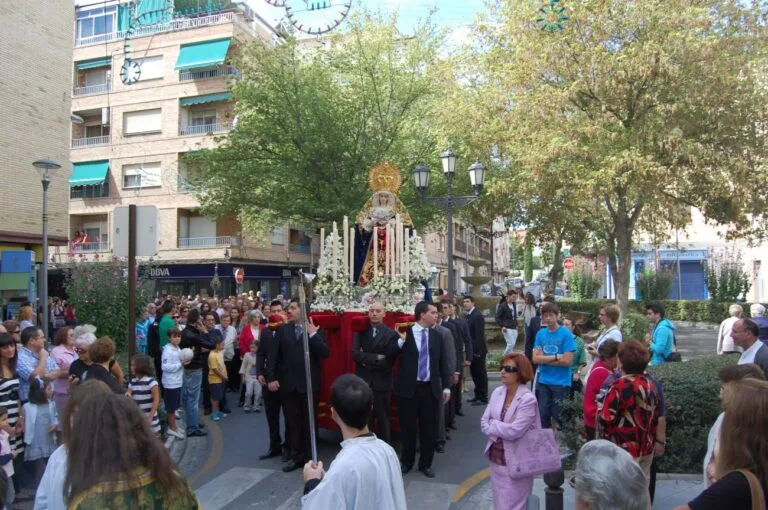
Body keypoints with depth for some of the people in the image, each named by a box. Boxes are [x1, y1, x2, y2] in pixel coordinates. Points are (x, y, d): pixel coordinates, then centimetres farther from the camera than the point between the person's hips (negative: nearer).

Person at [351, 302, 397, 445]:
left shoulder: (391, 334, -6)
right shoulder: (361, 331, 3)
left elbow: (389, 361, -13)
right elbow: (355, 354, -10)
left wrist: (366, 361, -9)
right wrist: (376, 358, -18)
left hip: (381, 384, -2)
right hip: (362, 382, 2)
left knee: (383, 421, 10)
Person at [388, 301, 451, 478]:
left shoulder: (436, 336, 5)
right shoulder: (404, 332, -6)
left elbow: (443, 362, 9)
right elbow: (390, 357, -8)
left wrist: (446, 386, 4)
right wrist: (401, 340, -22)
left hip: (430, 388, 3)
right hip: (409, 388, -3)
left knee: (429, 428, 10)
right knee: (408, 427, 9)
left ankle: (426, 464, 27)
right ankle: (406, 462, 28)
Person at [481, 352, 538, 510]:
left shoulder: (528, 399, -18)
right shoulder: (497, 392, 0)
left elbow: (514, 431, -24)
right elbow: (484, 423, 1)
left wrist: (493, 424, -10)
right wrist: (501, 431, -15)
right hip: (496, 458, 6)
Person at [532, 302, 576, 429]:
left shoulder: (566, 334, -9)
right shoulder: (540, 334, 4)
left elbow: (567, 361, -15)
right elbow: (536, 358, -2)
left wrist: (545, 359, -9)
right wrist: (556, 357, -13)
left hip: (561, 382, -4)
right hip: (543, 382, 4)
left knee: (560, 416, 5)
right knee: (543, 416, 11)